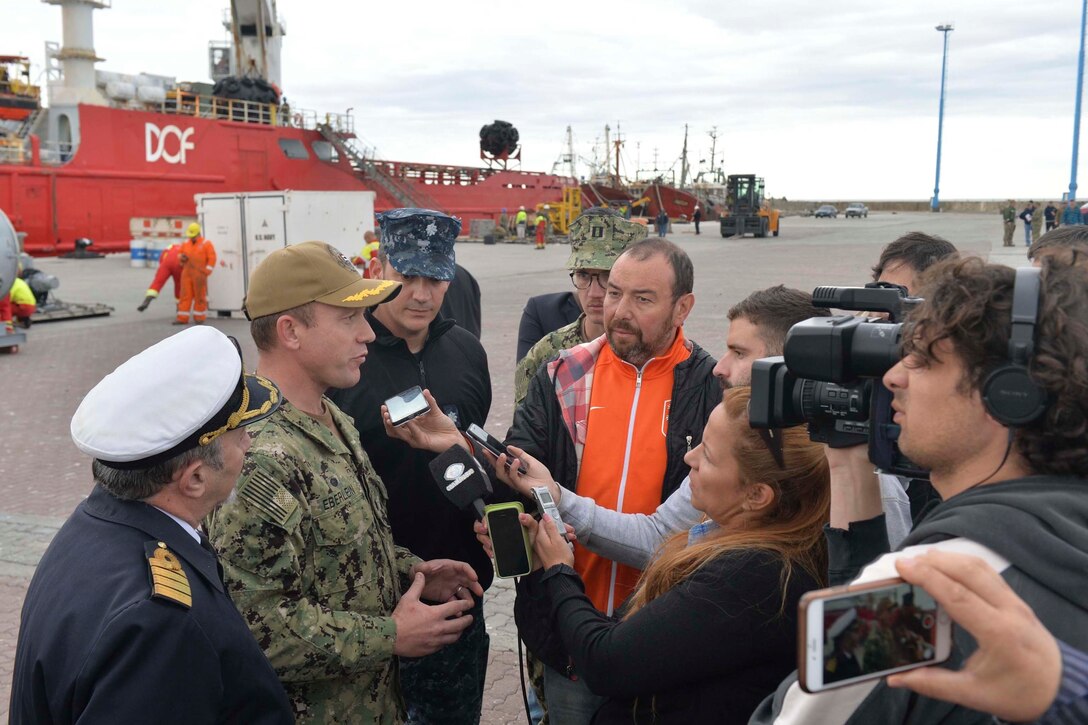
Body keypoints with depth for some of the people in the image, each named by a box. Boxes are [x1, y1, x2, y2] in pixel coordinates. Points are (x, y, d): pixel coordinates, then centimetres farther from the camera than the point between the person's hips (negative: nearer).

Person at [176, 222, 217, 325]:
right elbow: (179, 253, 22)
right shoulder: (185, 243, 12)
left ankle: (199, 318, 9)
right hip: (186, 274, 4)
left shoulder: (206, 244, -3)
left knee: (200, 296, 1)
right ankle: (182, 318, 3)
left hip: (199, 275, -4)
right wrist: (182, 257, -3)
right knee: (185, 295, 1)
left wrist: (206, 272, -12)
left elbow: (212, 259, -7)